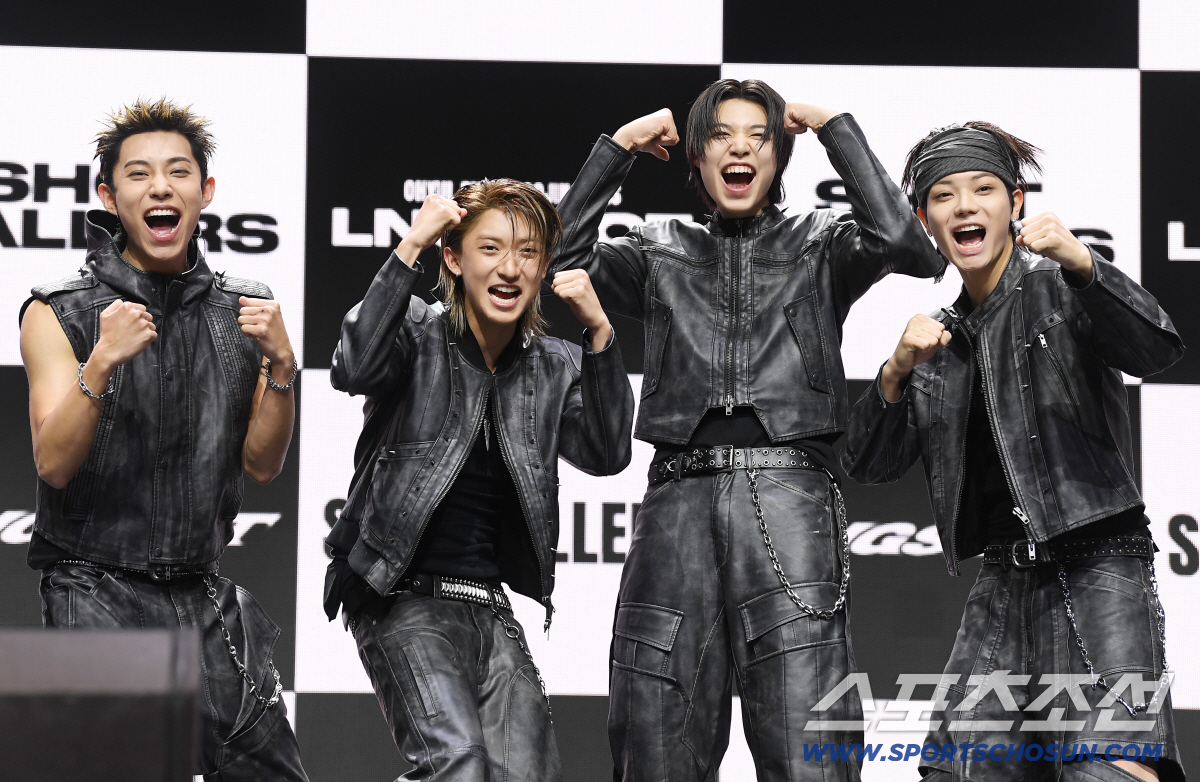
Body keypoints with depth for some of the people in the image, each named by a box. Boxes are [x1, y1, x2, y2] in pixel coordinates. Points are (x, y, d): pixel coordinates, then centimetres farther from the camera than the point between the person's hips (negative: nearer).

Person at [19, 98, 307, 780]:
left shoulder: (242, 312, 9)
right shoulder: (60, 315, -1)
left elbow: (263, 463, 9)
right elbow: (54, 464, -9)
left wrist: (280, 364, -6)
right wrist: (100, 365, -24)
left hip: (205, 596, 4)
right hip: (97, 589, -4)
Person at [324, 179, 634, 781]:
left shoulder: (551, 368, 12)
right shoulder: (418, 336, -1)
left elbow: (606, 454, -2)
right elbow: (355, 369, -23)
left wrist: (598, 331, -9)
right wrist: (411, 245, -22)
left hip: (493, 612, 6)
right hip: (406, 601, -5)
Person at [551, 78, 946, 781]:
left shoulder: (819, 246, 16)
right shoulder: (663, 256, 22)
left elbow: (900, 240, -4)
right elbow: (562, 261, 9)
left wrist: (835, 128, 4)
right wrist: (616, 150, 13)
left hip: (789, 493, -2)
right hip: (681, 502, 2)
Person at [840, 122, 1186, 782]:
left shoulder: (1060, 290, 2)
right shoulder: (944, 337, 18)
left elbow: (1156, 351, -18)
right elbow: (870, 465, 11)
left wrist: (1080, 263, -33)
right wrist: (897, 372, -8)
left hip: (1097, 569, -6)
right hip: (1003, 583, 6)